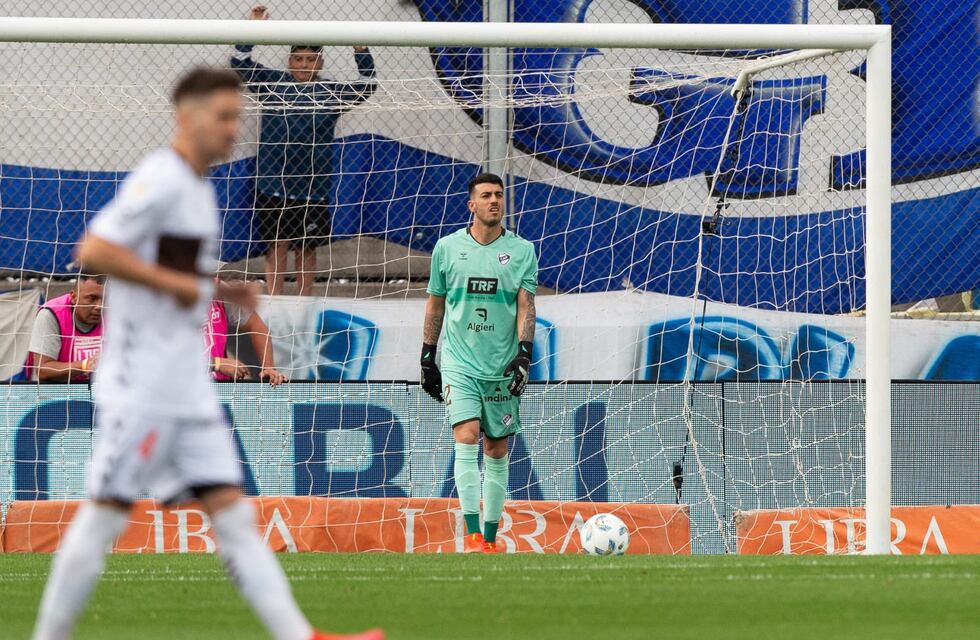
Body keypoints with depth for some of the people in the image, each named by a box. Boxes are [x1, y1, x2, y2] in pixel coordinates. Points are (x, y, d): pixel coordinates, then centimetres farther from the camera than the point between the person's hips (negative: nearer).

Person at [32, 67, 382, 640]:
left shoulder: (198, 187, 17)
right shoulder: (161, 180, -13)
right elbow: (94, 251, -22)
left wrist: (220, 291, 12)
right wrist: (178, 284, -19)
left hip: (188, 387, 9)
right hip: (143, 383, -9)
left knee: (231, 508, 3)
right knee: (107, 512, -4)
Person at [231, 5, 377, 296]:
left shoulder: (332, 92, 4)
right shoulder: (273, 83, 3)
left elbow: (366, 86, -2)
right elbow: (241, 64, -2)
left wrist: (361, 52, -17)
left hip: (313, 186, 1)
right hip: (274, 184, -1)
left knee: (307, 248, 10)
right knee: (278, 245, 2)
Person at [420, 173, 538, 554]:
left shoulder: (521, 250, 4)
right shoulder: (448, 248, 6)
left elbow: (525, 304, -1)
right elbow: (435, 303, 13)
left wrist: (524, 352, -13)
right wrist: (427, 356, 12)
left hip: (502, 365, 1)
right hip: (459, 362, -1)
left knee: (496, 451, 5)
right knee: (467, 436, -17)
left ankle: (490, 539, 12)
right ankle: (471, 534, -21)